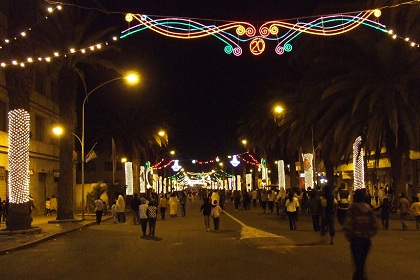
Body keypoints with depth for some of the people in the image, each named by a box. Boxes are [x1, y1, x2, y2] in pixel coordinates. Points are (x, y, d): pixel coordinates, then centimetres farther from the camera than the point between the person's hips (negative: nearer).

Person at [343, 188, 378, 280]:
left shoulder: (352, 208, -9)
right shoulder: (369, 209, 4)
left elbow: (348, 224, -14)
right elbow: (374, 226, 5)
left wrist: (349, 237, 0)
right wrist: (369, 235, 16)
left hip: (356, 239, -5)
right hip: (366, 239, 5)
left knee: (358, 263, -1)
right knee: (361, 262, 18)